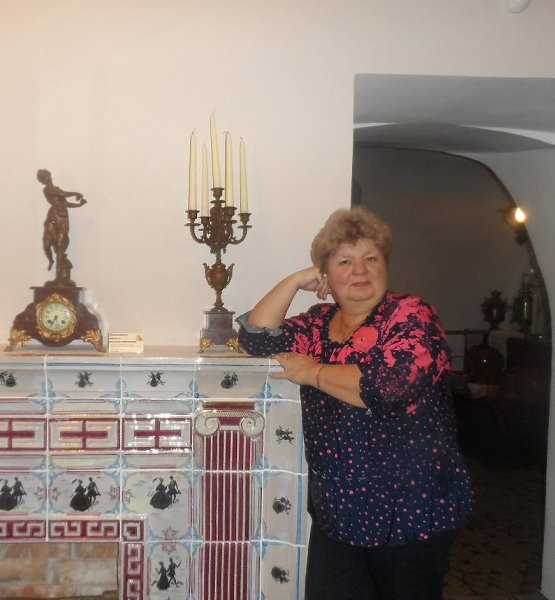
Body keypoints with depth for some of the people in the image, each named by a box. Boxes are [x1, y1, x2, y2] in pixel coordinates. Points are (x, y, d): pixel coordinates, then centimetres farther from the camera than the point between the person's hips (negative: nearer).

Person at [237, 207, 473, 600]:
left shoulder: (411, 316, -10)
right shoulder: (320, 321, 8)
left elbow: (389, 385, -26)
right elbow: (256, 338, 1)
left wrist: (311, 372, -14)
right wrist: (295, 282, -4)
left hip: (410, 512, -5)